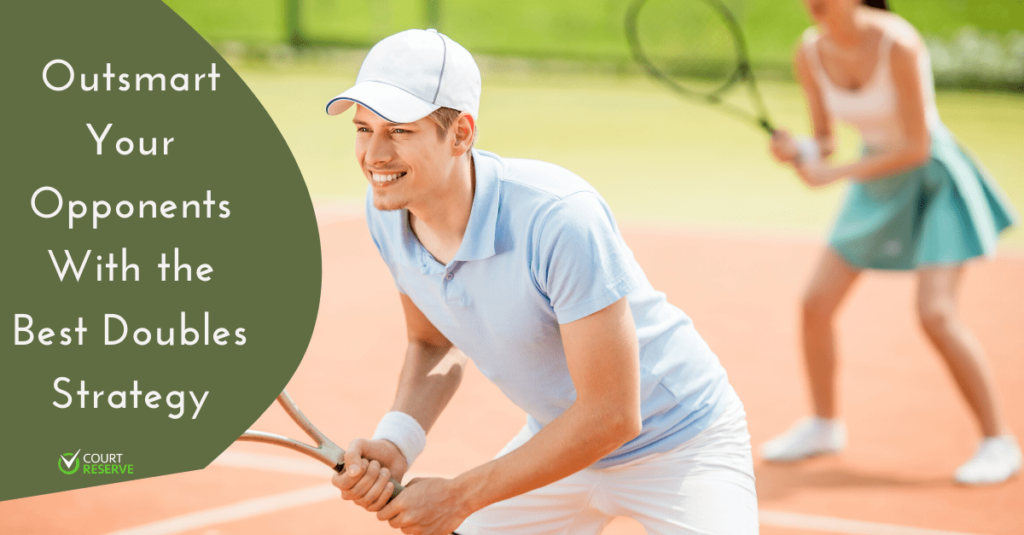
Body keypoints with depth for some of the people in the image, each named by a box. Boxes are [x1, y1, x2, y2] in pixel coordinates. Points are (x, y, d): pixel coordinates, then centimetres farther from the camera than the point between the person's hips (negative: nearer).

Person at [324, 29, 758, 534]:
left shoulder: (562, 219, -34)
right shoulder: (385, 211, -12)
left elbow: (611, 416, -29)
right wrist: (393, 444, -14)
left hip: (679, 443, -6)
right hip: (559, 435, 6)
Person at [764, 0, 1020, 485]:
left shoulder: (897, 44, -27)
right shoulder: (810, 54, -8)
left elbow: (917, 148, -25)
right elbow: (824, 140, 2)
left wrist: (834, 173, -27)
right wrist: (797, 152, -21)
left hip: (931, 177, -6)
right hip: (875, 184, 6)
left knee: (935, 314, -19)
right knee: (816, 304, 2)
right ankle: (824, 426, 24)